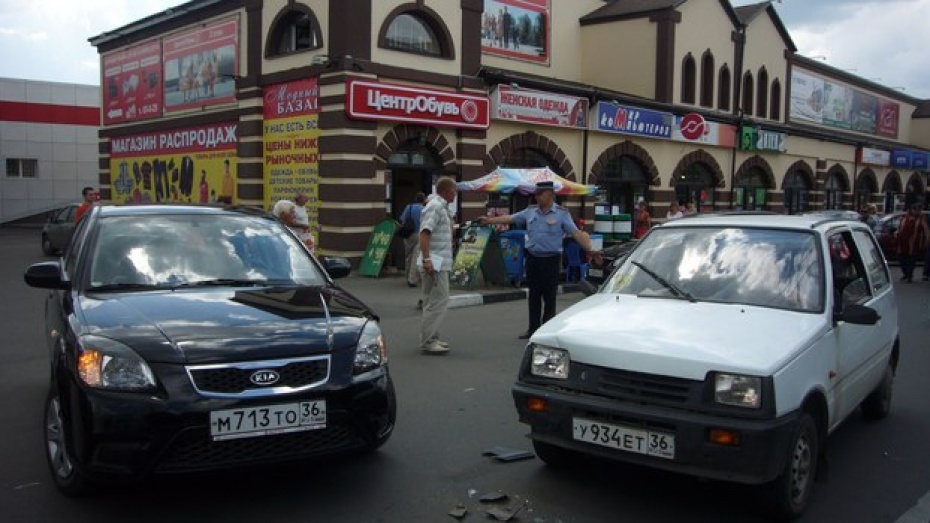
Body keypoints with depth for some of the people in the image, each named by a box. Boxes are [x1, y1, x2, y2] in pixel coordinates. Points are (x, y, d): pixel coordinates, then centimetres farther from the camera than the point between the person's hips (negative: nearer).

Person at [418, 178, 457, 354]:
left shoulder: (442, 206, 16)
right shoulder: (435, 207, -14)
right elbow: (424, 233, -23)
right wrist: (427, 259, -30)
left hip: (440, 263, 11)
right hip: (434, 263, -11)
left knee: (433, 302, 14)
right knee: (439, 302, -12)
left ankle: (431, 338, 22)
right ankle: (427, 342, -10)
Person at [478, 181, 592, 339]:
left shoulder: (562, 214, -5)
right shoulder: (530, 212, 9)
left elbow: (577, 233, -12)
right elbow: (510, 218, 14)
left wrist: (589, 249, -24)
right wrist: (489, 220, 11)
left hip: (550, 260, -4)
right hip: (532, 258, 4)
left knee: (549, 296, 1)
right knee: (534, 296, 10)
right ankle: (533, 328, 19)